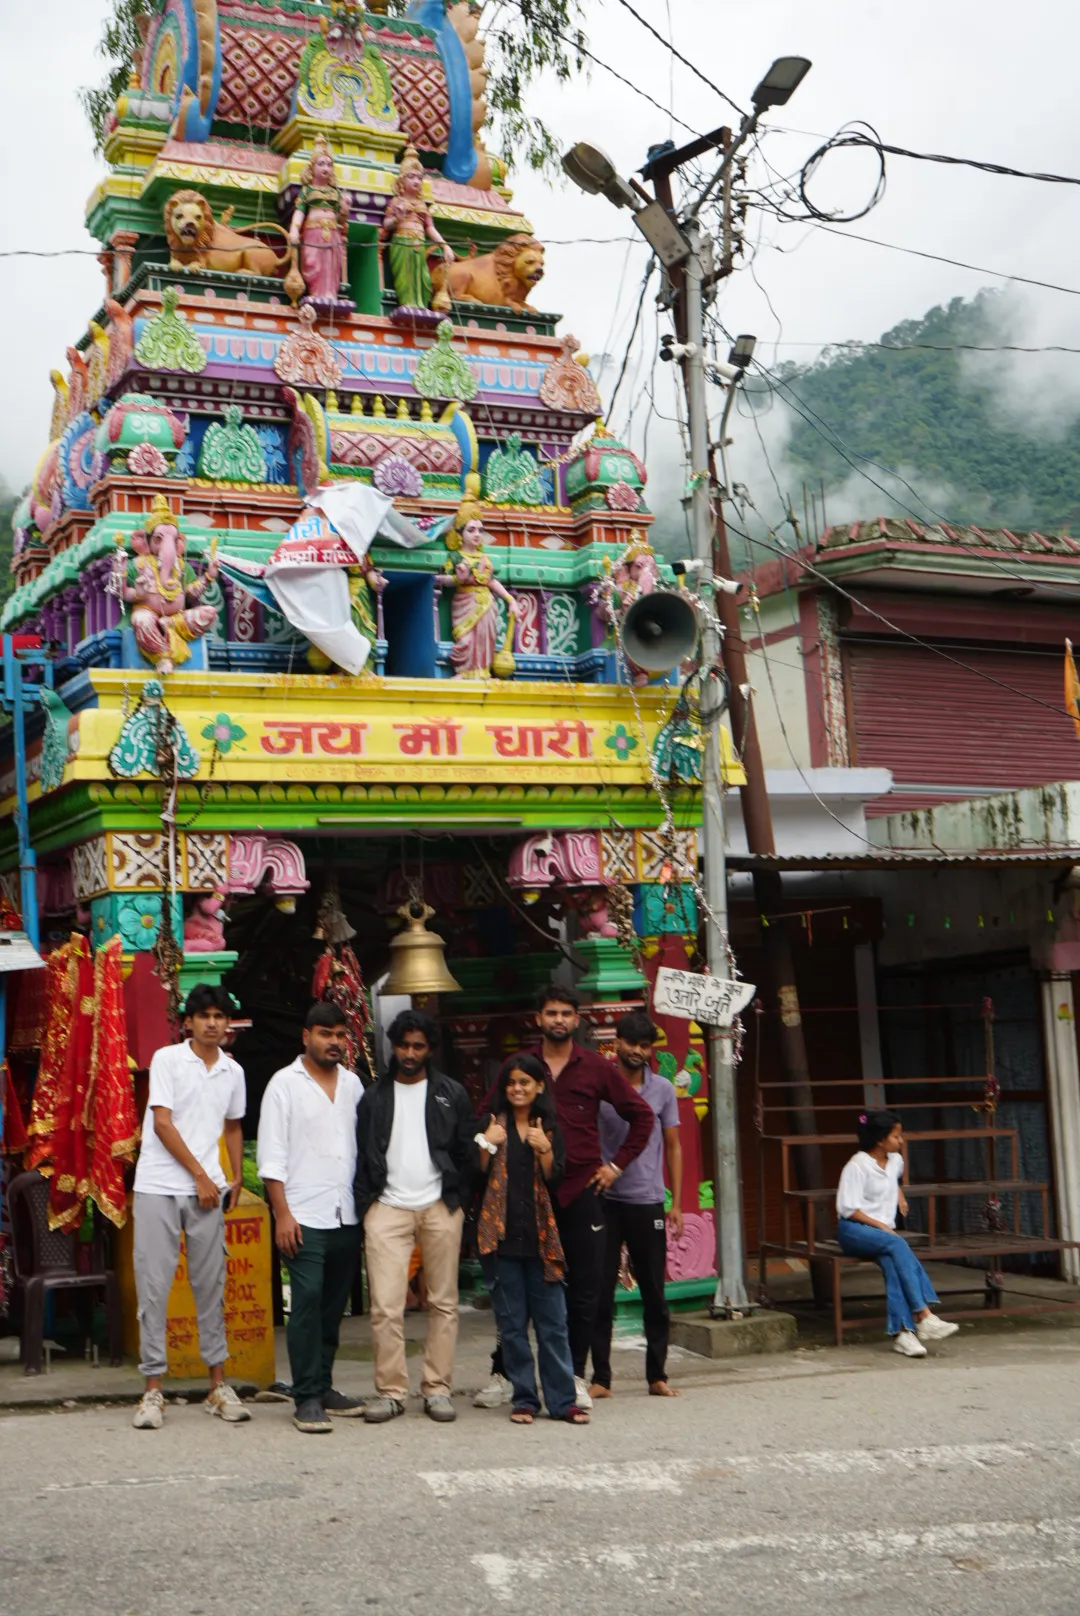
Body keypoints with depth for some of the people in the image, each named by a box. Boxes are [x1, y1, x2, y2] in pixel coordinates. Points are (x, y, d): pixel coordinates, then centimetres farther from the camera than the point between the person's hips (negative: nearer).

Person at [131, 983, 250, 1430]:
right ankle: (153, 1389, 3)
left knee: (211, 1285, 7)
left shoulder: (233, 1072, 11)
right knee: (154, 1286, -3)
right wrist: (200, 1176, -9)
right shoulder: (167, 1059, -4)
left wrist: (236, 1177, 13)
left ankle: (218, 1385, 15)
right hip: (159, 1187, -4)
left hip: (207, 1191, 4)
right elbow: (162, 1123, -9)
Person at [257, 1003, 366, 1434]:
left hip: (347, 1216, 5)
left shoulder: (352, 1084, 13)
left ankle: (322, 1386, 19)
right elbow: (271, 1156, -5)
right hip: (305, 1216, -5)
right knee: (307, 1301, -10)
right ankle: (307, 1399, -5)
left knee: (333, 1305, 10)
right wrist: (282, 1213, -11)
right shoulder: (285, 1084, -2)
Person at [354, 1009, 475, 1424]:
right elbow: (361, 1157, 9)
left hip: (440, 1209, 0)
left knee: (443, 1303, 3)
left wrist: (457, 1203, 1)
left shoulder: (451, 1094, 7)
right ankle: (390, 1391, 2)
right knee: (385, 1306, -8)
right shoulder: (374, 1097, 10)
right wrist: (364, 1208, 1)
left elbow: (466, 1154, 8)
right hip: (387, 1209, 0)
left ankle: (437, 1389, 11)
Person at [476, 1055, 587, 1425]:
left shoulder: (550, 1129, 10)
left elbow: (554, 1180, 1)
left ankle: (562, 1399, 4)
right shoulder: (494, 1124, 8)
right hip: (502, 1234, 0)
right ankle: (524, 1399, 10)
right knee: (512, 1324, 2)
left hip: (540, 1235, 0)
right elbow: (477, 1176, 1)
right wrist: (486, 1145, -13)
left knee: (552, 1321, -1)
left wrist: (545, 1150, -13)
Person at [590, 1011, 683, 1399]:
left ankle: (657, 1375, 17)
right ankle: (600, 1377, 9)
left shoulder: (663, 1090, 5)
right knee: (601, 1292, 2)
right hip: (604, 1199, -1)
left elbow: (672, 1147, 10)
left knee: (654, 1293, 7)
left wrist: (676, 1203, 5)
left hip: (648, 1202, 2)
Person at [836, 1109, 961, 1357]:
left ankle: (903, 1332, -42)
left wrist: (899, 1193, 24)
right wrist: (879, 1225, -17)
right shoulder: (857, 1166, -7)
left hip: (884, 1231, 6)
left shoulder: (895, 1161, 15)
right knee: (897, 1245, -36)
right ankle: (923, 1316, -42)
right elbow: (848, 1208, -11)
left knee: (892, 1262, -32)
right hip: (854, 1230, -5)